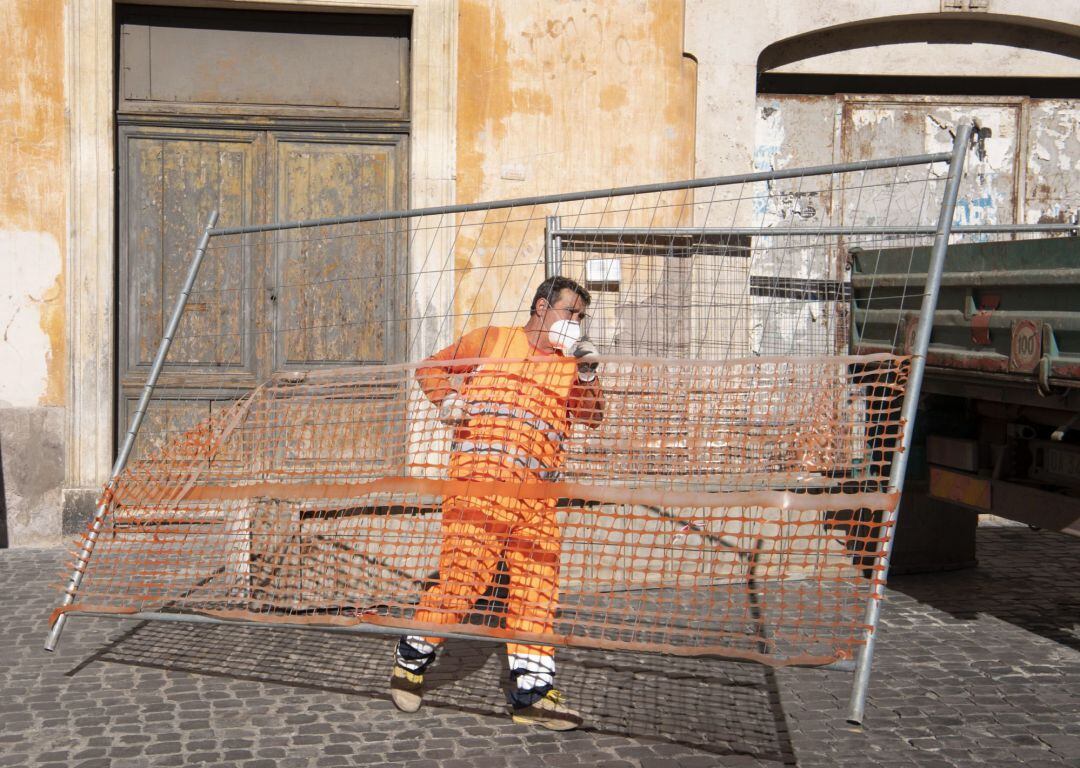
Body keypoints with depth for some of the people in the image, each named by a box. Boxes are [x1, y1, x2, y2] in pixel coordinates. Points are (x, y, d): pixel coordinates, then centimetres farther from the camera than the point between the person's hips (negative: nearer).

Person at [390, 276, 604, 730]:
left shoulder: (569, 366, 22)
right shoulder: (493, 340, 10)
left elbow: (592, 417, 9)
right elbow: (431, 369, 15)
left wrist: (588, 375, -5)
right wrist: (446, 400, -3)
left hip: (538, 493, 6)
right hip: (481, 475, -5)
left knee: (537, 587, 3)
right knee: (465, 573, -11)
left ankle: (532, 692, 9)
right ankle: (411, 659, 9)